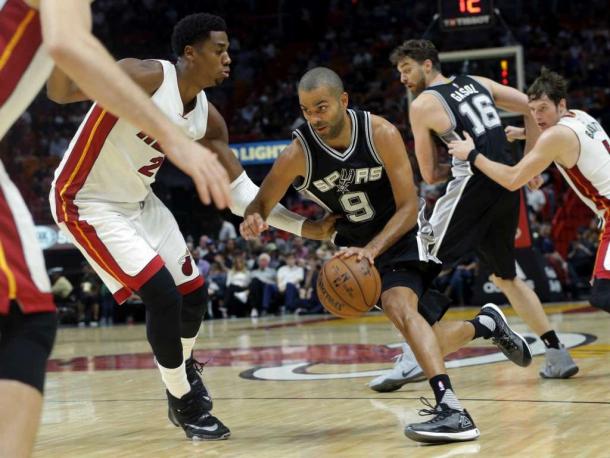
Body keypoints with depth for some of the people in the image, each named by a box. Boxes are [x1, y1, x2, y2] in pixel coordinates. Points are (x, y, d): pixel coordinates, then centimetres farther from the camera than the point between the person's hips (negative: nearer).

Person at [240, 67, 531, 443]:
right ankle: (486, 324, 39)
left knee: (400, 307, -30)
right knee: (412, 320, 9)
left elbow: (408, 208, -20)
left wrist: (372, 249, -36)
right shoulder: (298, 154, -21)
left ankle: (452, 410, -41)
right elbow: (260, 206, -14)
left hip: (401, 232, -4)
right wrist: (253, 220, -40)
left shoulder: (382, 134, -24)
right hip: (357, 243, 4)